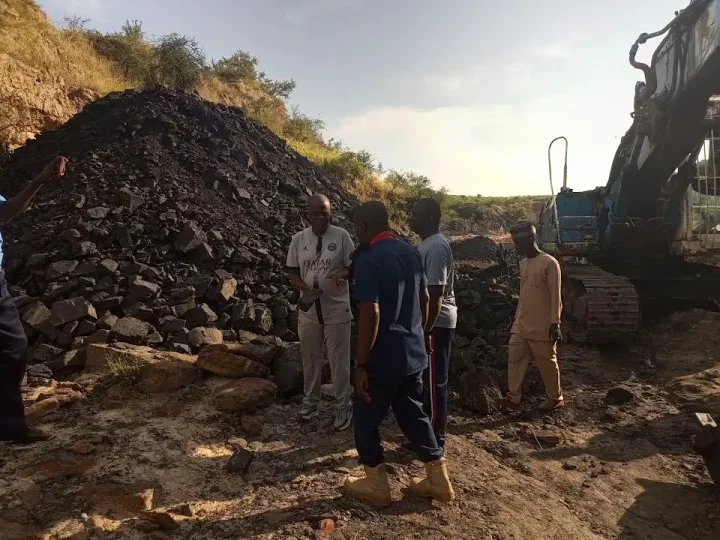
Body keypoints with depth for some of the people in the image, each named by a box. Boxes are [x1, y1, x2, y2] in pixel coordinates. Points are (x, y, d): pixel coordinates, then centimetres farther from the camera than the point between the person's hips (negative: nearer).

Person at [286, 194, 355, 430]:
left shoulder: (341, 235, -8)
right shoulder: (299, 239, 0)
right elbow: (292, 272, 5)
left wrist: (342, 273, -26)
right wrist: (305, 288, -15)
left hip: (337, 309, -3)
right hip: (309, 310, 3)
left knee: (339, 360, 7)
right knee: (310, 358, 17)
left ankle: (343, 406, 23)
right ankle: (310, 400, 37)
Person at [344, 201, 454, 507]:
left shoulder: (367, 260, -19)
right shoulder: (411, 252, 5)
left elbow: (370, 314, -24)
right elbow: (424, 299, 14)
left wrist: (361, 365, -18)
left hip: (383, 358, -7)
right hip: (414, 353, 7)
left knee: (366, 418, 13)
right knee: (414, 414, 20)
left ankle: (376, 486, 25)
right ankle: (439, 481, 27)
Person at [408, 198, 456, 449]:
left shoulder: (436, 247, -20)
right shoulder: (428, 245, 12)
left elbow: (436, 294, -24)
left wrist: (426, 330, -23)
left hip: (436, 324, -10)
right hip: (428, 322, 10)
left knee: (434, 382, 1)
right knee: (426, 380, 18)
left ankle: (435, 439, 14)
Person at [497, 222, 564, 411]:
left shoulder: (549, 263, -14)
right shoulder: (523, 263, 10)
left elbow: (555, 296, -15)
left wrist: (555, 323, -17)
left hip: (542, 326, -7)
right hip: (521, 324, 8)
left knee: (547, 362, 6)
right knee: (514, 357, 6)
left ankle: (556, 398, 23)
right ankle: (514, 396, 15)